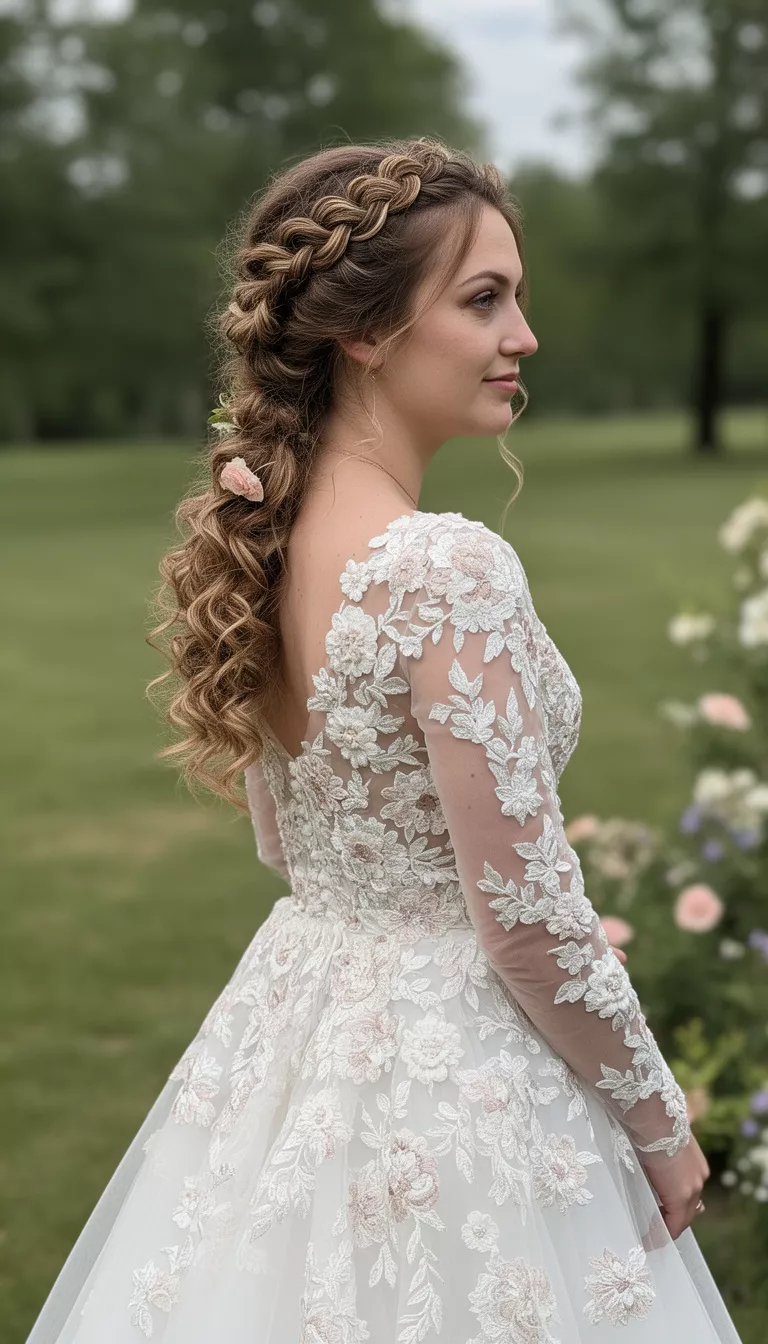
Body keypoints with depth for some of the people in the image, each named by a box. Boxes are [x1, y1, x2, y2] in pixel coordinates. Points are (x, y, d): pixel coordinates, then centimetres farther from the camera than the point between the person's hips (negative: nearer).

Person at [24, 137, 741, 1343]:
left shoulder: (259, 530, 0)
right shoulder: (452, 571, -25)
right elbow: (529, 923, -21)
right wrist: (660, 1125, -8)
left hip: (289, 1031, 8)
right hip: (451, 1080, -8)